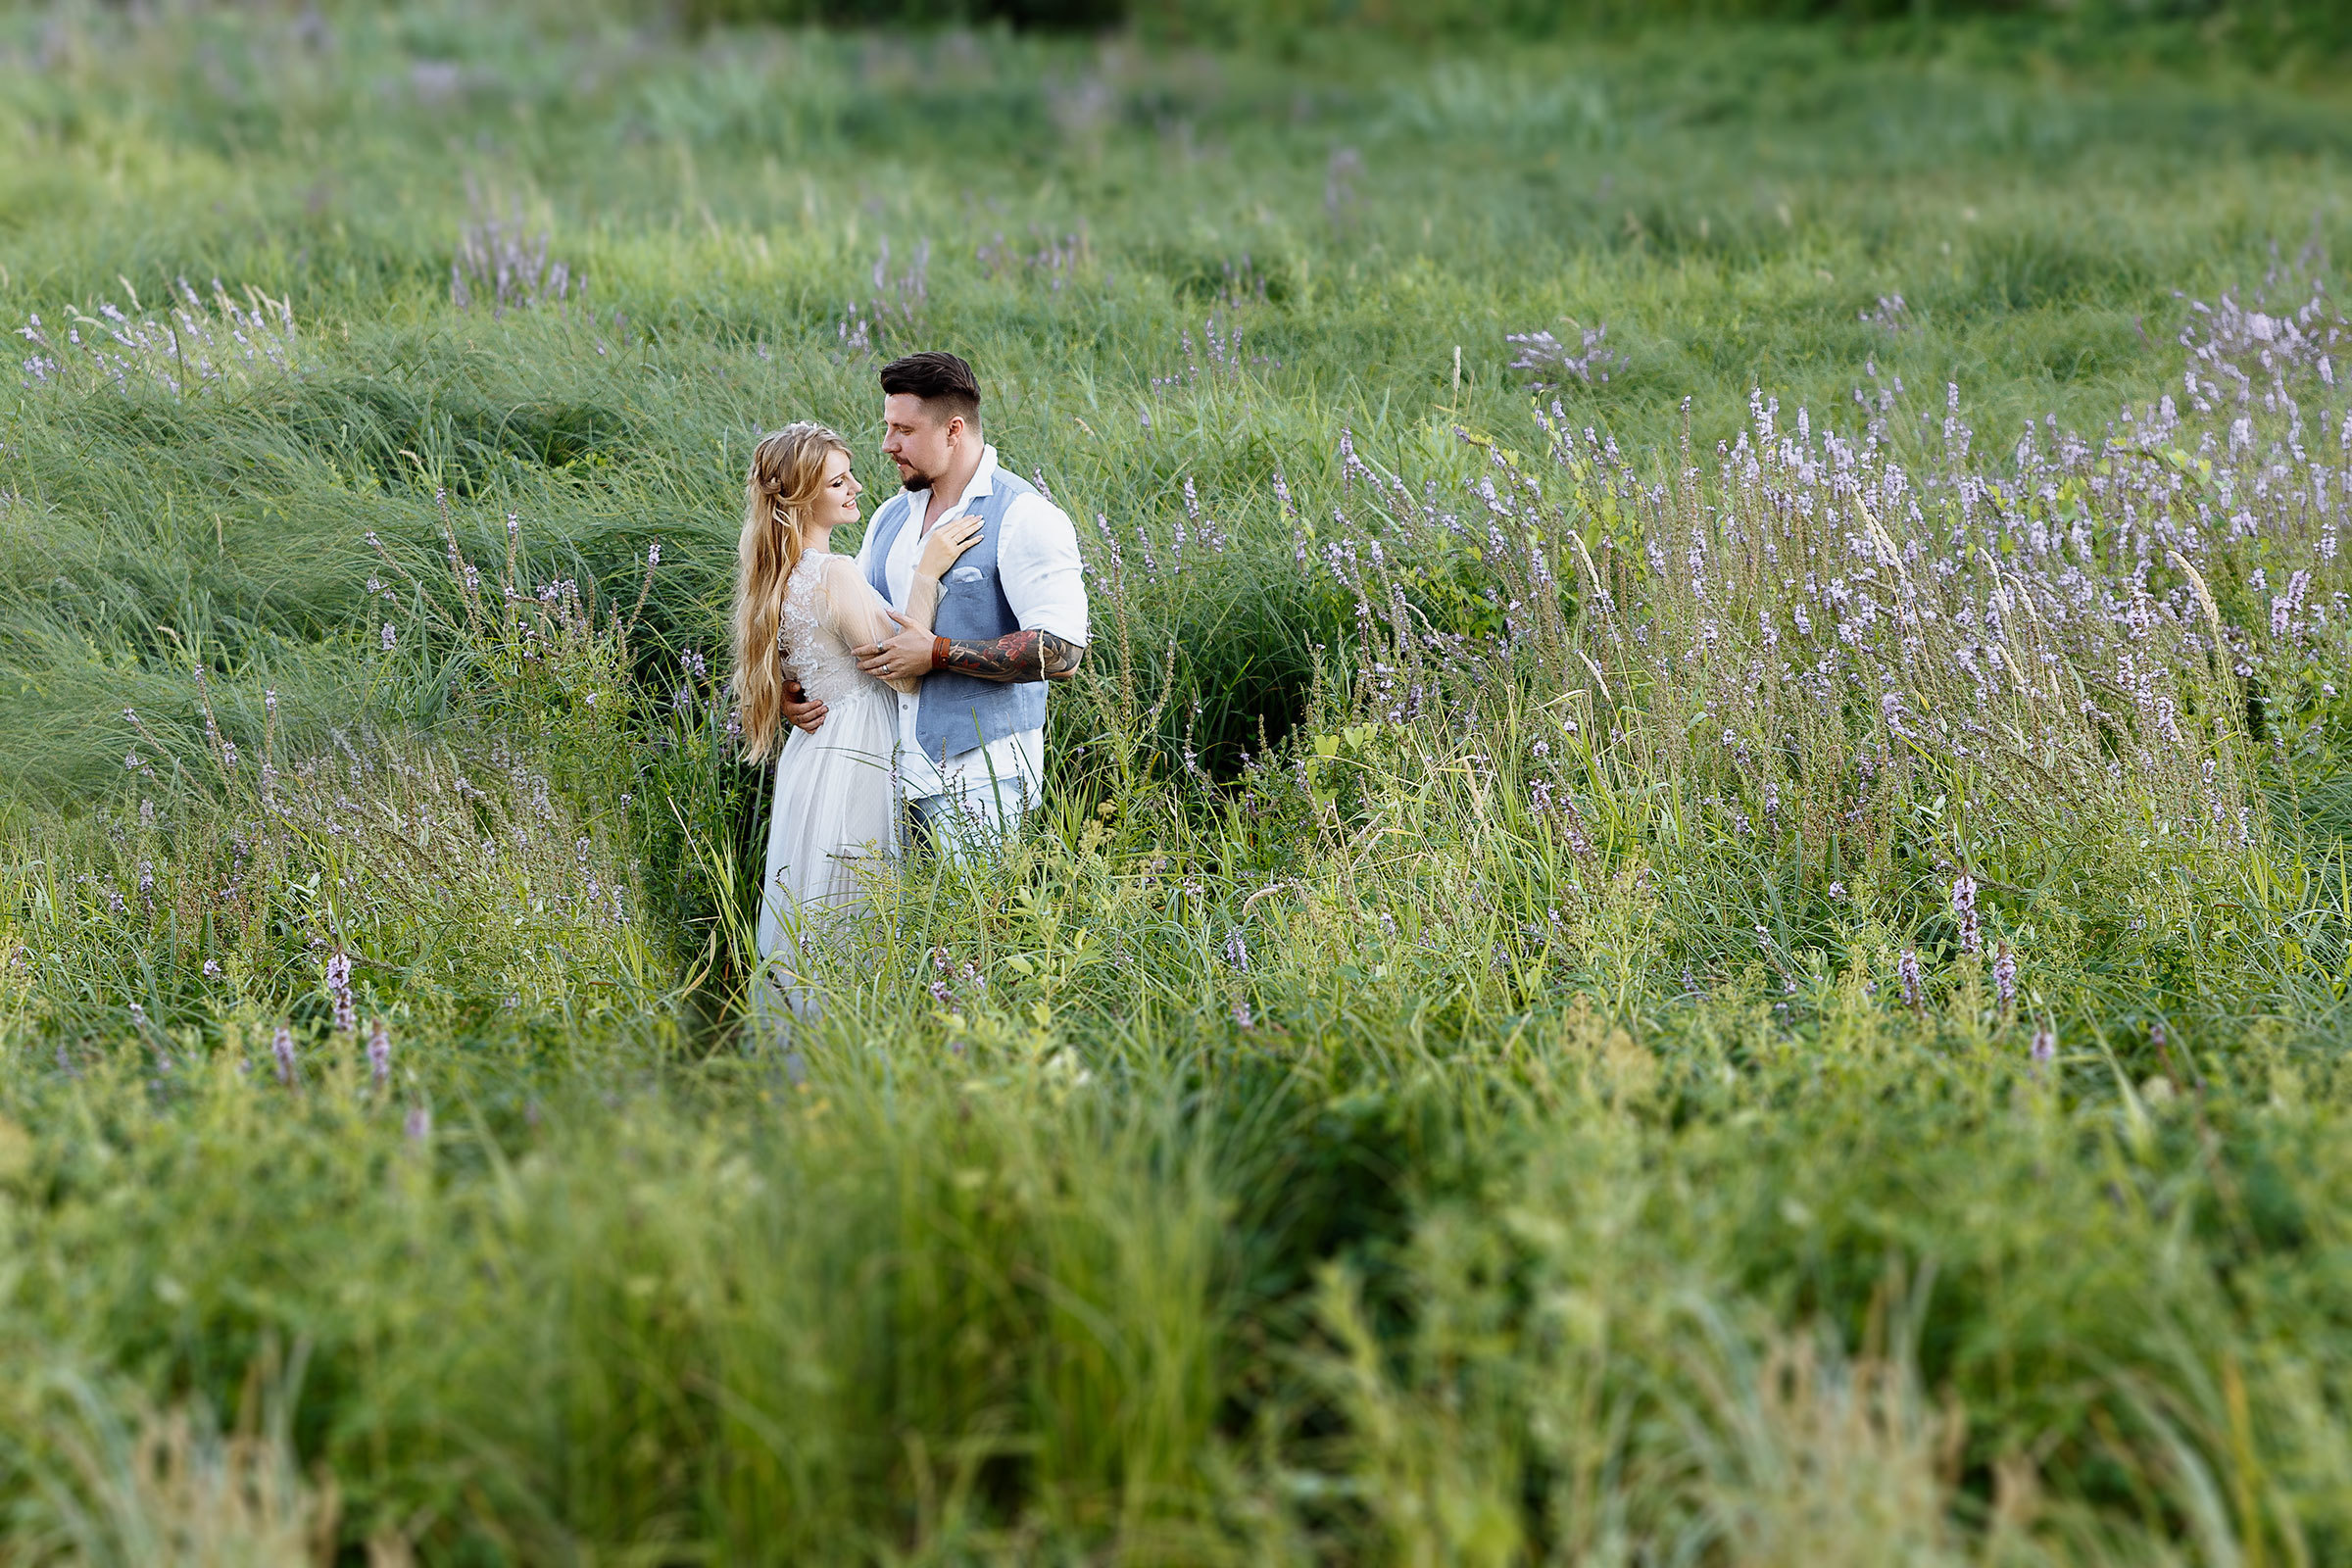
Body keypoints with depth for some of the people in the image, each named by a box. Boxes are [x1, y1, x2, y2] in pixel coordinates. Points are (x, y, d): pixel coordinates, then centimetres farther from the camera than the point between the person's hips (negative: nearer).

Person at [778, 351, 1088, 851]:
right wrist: (797, 689, 4)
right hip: (896, 771, 7)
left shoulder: (1025, 519, -10)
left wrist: (938, 654, -18)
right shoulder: (891, 517, 14)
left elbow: (1063, 653, -18)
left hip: (975, 778, -7)